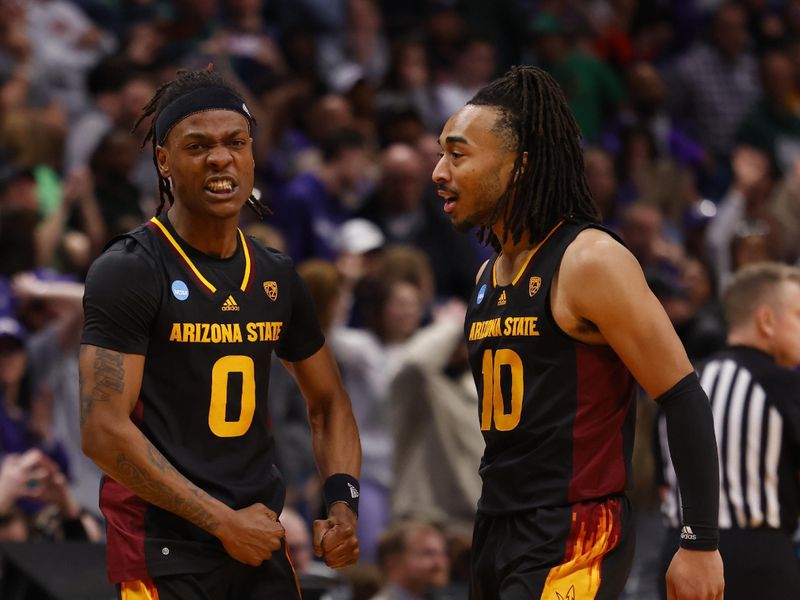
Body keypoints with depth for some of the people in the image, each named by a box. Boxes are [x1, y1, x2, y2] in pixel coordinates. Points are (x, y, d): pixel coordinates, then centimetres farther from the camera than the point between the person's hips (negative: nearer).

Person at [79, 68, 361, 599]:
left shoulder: (277, 277, 10)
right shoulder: (128, 272, -10)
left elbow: (328, 402, 21)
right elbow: (105, 430, -16)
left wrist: (343, 502, 3)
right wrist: (223, 522, -16)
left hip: (260, 540, 6)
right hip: (167, 549, -6)